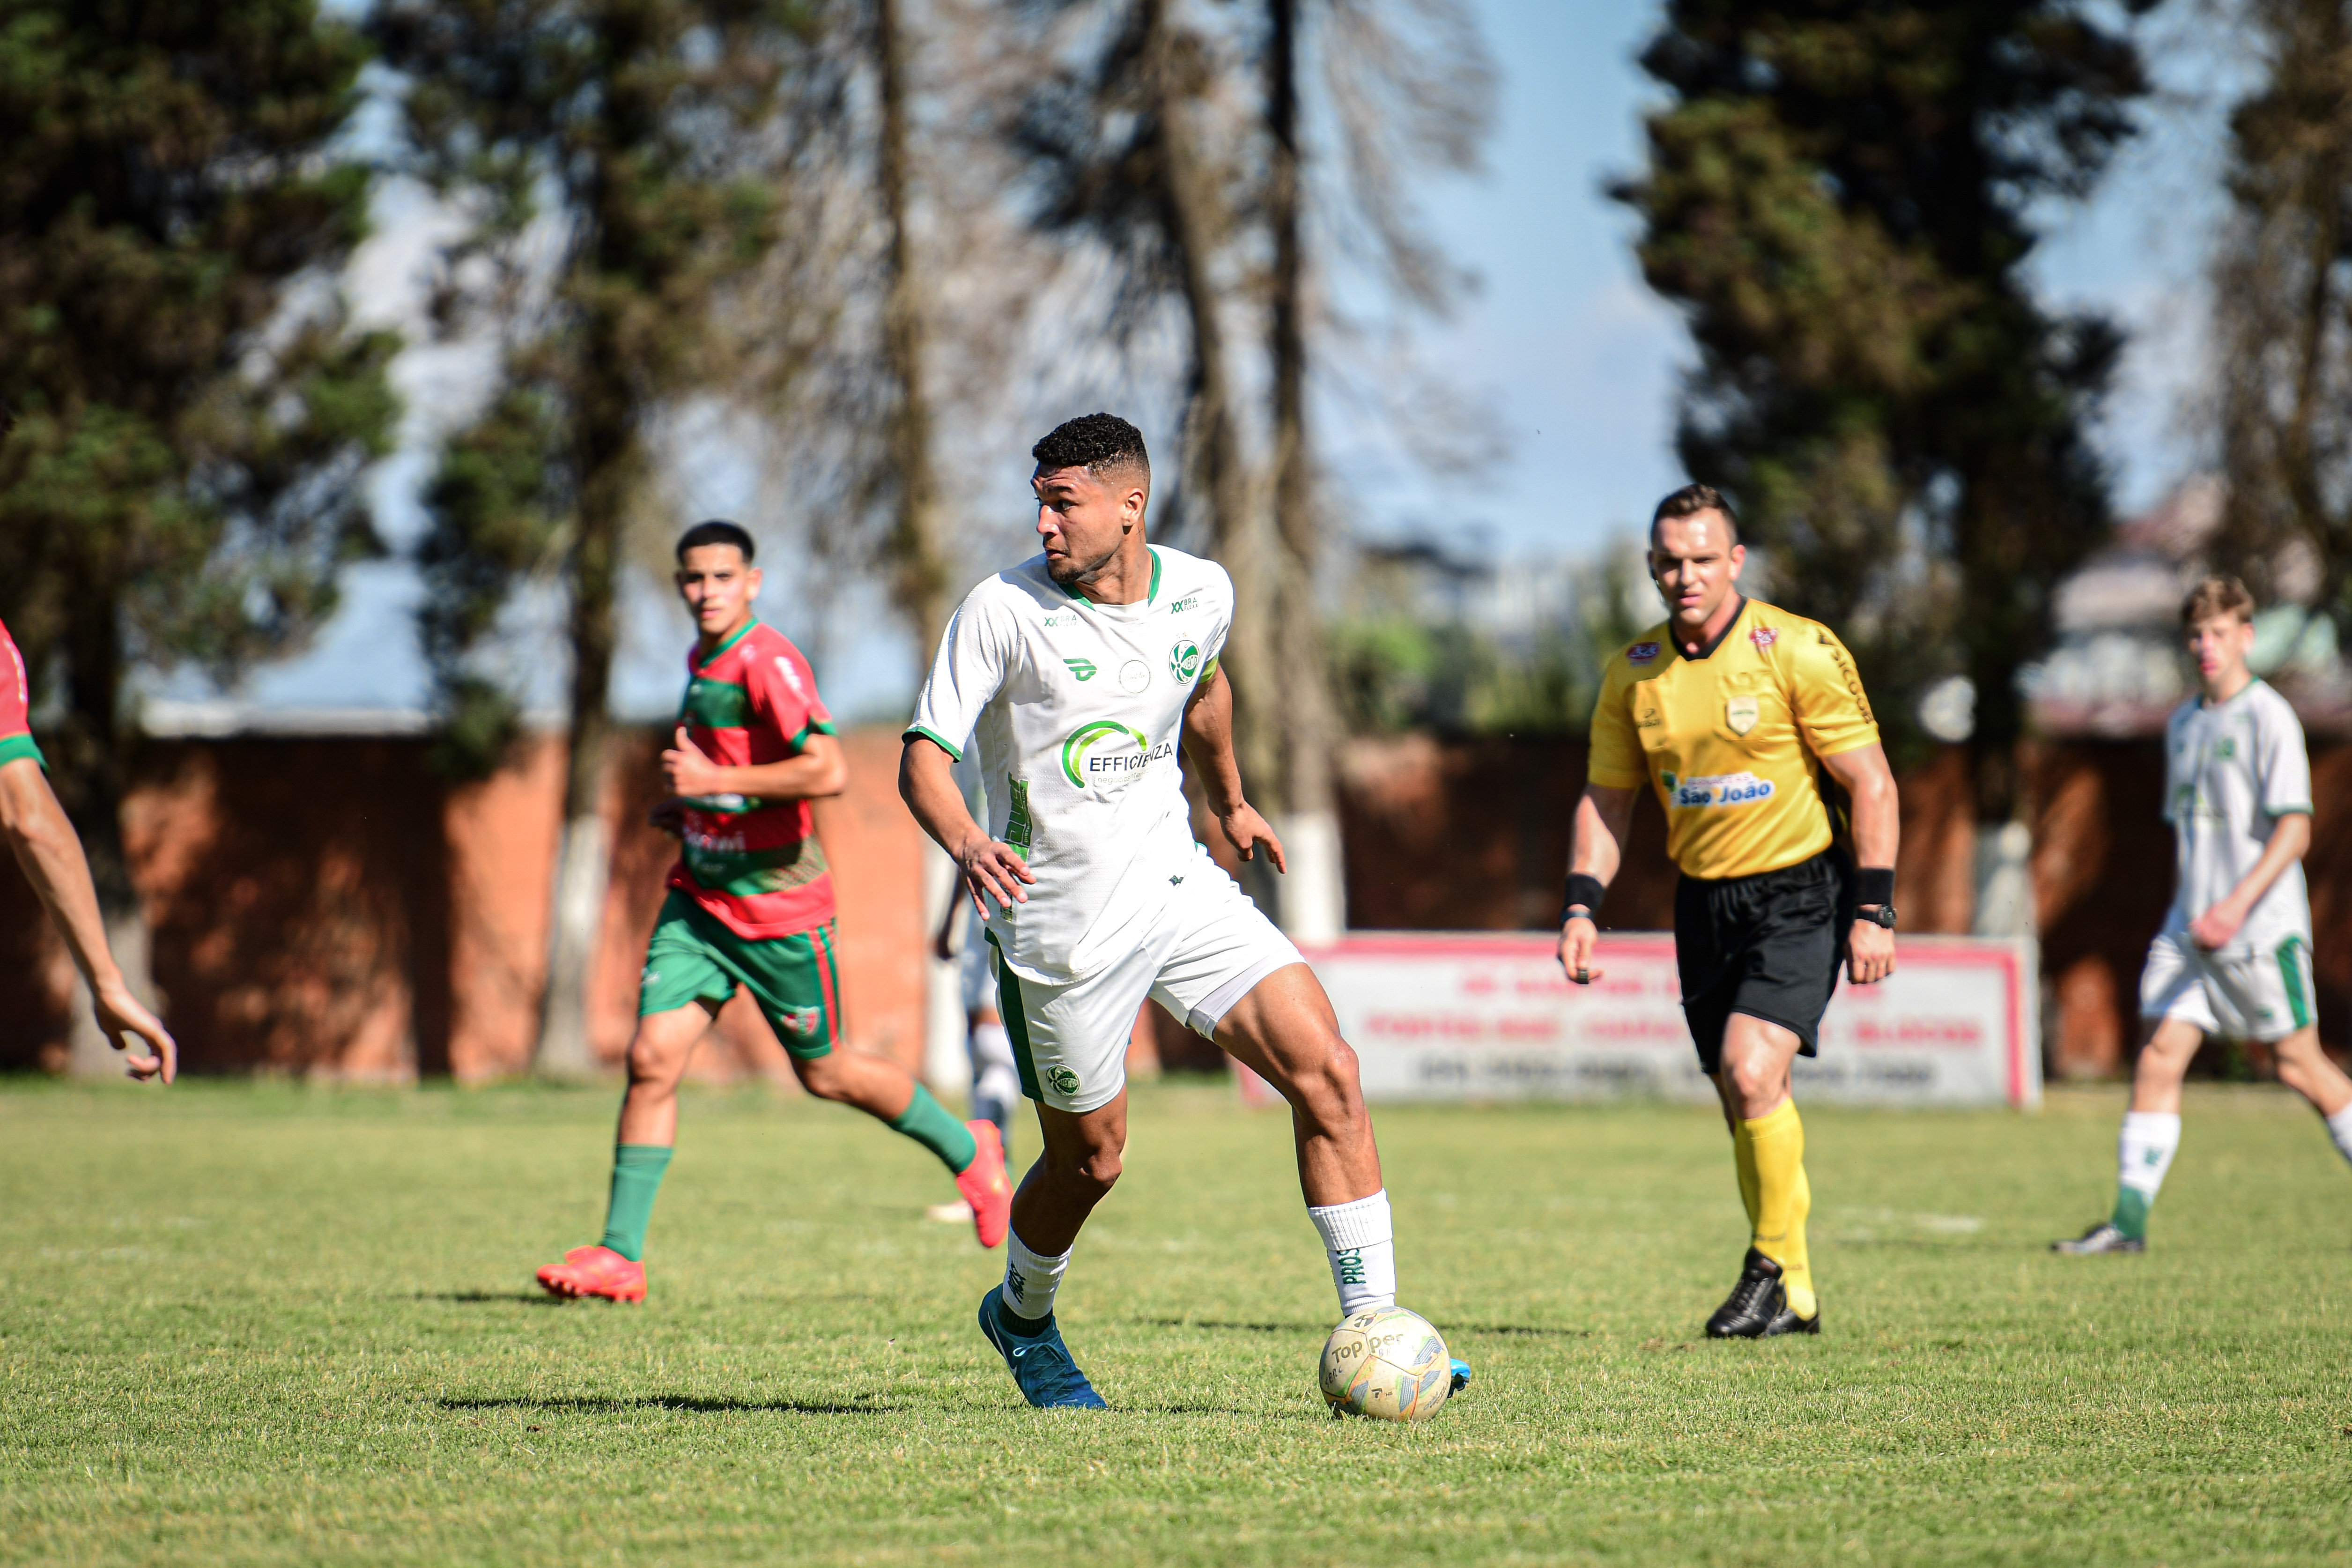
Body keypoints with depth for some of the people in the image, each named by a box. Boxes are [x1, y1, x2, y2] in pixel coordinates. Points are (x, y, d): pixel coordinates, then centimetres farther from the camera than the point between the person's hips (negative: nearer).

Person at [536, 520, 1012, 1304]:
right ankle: (621, 1255, -4)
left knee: (825, 1076, 8)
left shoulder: (769, 663, -19)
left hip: (779, 908, -7)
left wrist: (715, 782, -26)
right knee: (652, 1059, -6)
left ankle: (967, 1150, 32)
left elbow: (828, 771, -31)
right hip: (697, 900, 7)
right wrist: (689, 803, 10)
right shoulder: (701, 659, 10)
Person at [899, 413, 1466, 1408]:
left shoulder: (1201, 594, -1)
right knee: (1089, 1157, 7)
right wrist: (966, 844, -36)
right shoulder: (1004, 609, -15)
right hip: (1060, 919, -4)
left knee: (1326, 1070, -12)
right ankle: (1023, 1318, 40)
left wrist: (1231, 804, 35)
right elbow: (924, 757, -16)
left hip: (1177, 883, 4)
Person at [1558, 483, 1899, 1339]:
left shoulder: (1797, 651, -12)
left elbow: (1870, 783, -9)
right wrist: (1581, 906, 0)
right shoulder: (1634, 674, 3)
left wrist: (1873, 911, -14)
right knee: (1747, 1104, 7)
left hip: (1800, 891, -5)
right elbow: (1606, 798, 12)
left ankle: (1774, 1265, -6)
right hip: (1705, 900, 5)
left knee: (1751, 1072, -21)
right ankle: (1794, 1297, 18)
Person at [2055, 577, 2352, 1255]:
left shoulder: (2269, 718, -8)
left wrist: (2238, 905, -24)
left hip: (2264, 926, -6)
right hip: (2190, 929, 6)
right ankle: (2129, 1218, -7)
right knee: (2159, 1056, -5)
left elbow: (2295, 830, -14)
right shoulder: (2183, 723, 14)